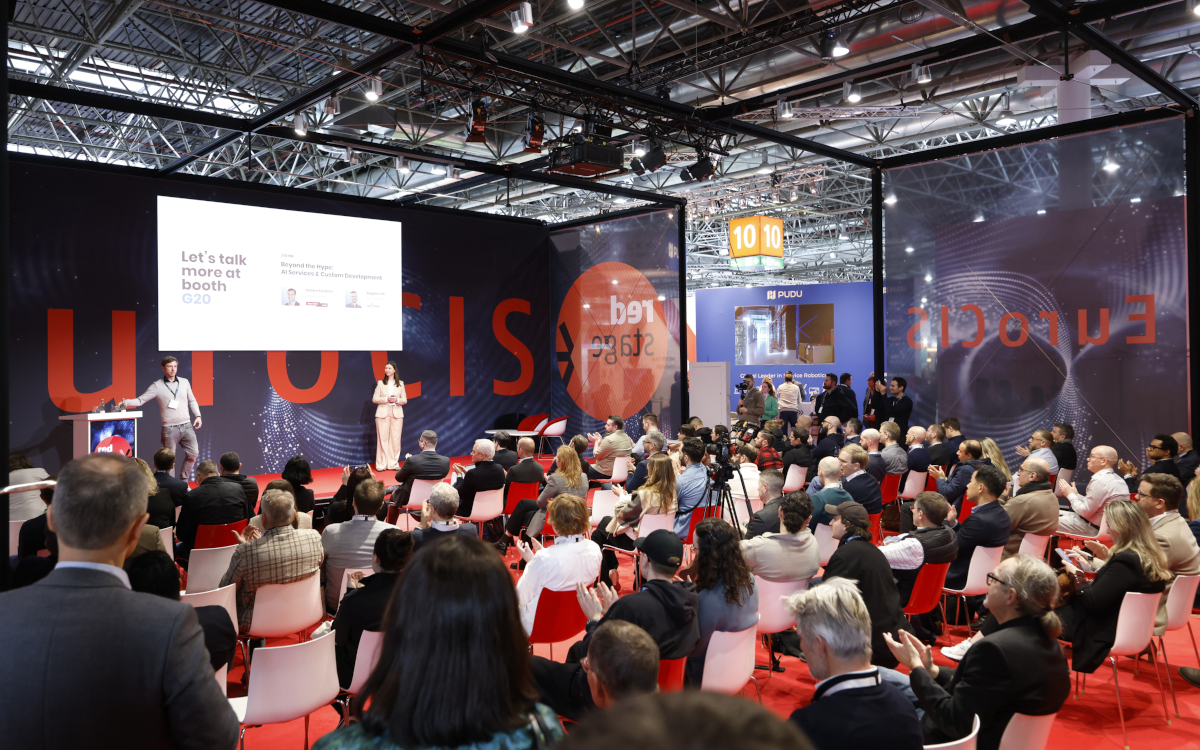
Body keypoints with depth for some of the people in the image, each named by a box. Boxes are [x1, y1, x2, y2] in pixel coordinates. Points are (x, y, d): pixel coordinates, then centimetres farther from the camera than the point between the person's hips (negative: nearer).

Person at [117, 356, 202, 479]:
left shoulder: (184, 382, 7)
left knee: (193, 453, 0)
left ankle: (183, 479, 18)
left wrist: (198, 415, 5)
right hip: (169, 428, -3)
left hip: (186, 426, 3)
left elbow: (192, 401, 16)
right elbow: (140, 400, -5)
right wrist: (127, 402, -23)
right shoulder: (157, 386, -2)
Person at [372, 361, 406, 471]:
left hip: (397, 413, 1)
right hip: (383, 413, -1)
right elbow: (374, 399, 0)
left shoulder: (400, 383, 10)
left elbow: (405, 400, 8)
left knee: (395, 439, 0)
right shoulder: (380, 383, 7)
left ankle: (393, 464, 6)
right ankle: (381, 464, 2)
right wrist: (387, 399, -13)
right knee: (382, 438, -3)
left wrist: (397, 400, -13)